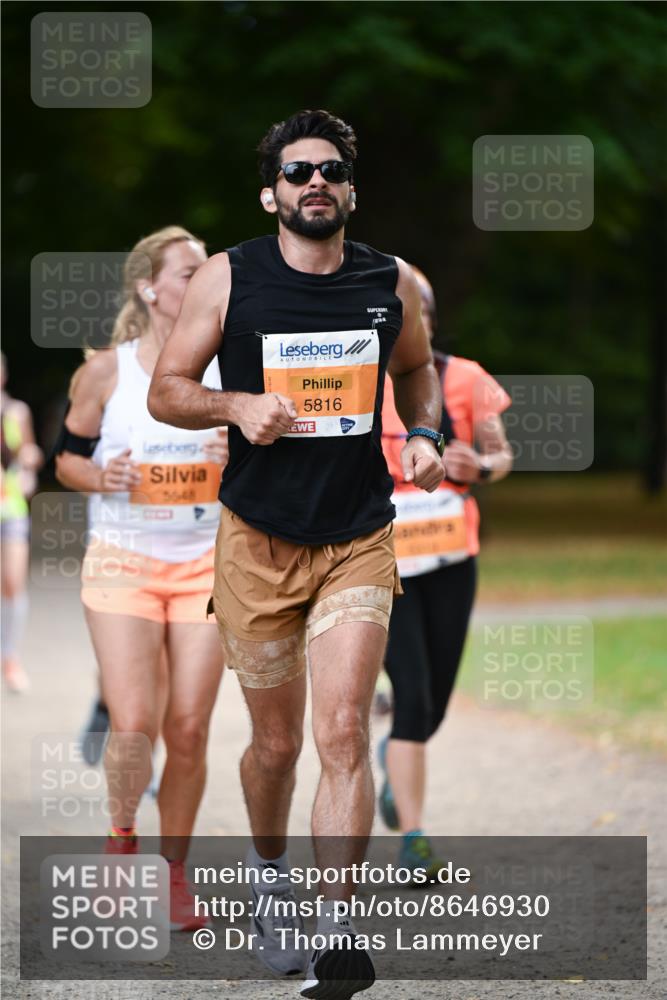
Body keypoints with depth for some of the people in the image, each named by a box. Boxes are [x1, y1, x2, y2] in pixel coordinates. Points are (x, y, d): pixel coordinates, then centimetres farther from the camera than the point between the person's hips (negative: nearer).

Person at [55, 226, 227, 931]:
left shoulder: (230, 370, 2)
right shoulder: (105, 372, -4)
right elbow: (65, 457, 6)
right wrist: (101, 477, -15)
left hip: (205, 565, 2)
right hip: (121, 562, -2)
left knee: (187, 728, -2)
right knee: (133, 723, -14)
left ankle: (173, 871, 14)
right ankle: (120, 837, 14)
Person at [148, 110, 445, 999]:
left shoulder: (392, 284, 3)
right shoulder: (227, 279, -3)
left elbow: (416, 368, 23)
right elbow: (165, 391, 1)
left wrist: (425, 434, 3)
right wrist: (237, 405, -18)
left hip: (359, 541, 0)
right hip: (259, 541, 0)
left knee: (344, 733, -14)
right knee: (276, 742, 10)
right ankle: (270, 875, 39)